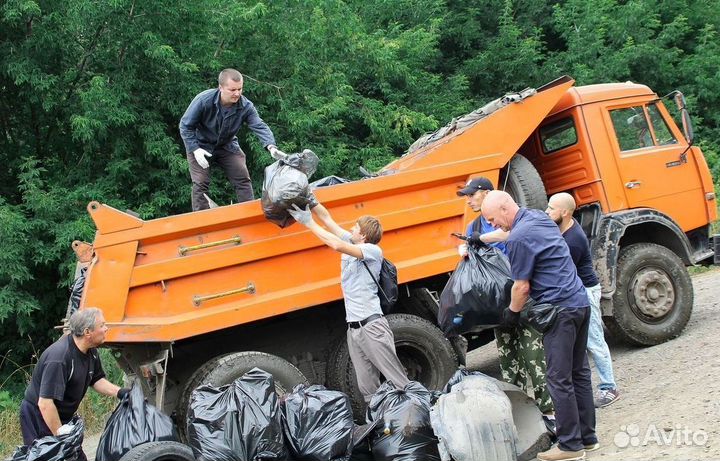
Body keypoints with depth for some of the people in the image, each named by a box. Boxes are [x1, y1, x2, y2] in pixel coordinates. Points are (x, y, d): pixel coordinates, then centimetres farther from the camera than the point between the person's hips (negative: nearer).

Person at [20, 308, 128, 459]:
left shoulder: (90, 351, -4)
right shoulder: (59, 358, -32)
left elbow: (96, 379, 10)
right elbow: (45, 403, -32)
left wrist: (120, 392, -7)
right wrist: (60, 434, -26)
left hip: (64, 416, 8)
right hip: (40, 417, -8)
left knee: (77, 457, 4)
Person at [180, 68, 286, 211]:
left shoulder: (246, 106, -21)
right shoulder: (203, 100, -28)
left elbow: (259, 126, -28)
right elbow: (185, 126, -19)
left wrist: (271, 146, -47)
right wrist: (195, 149, -28)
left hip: (227, 146, 3)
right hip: (200, 146, -3)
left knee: (243, 180, 0)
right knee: (201, 183, -10)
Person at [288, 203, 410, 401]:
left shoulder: (373, 250, -7)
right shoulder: (350, 243, 14)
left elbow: (338, 245, -20)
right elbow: (327, 219, 14)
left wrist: (308, 222, -14)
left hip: (372, 326, -7)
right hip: (353, 329, 7)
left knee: (399, 382, -6)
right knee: (368, 389, 3)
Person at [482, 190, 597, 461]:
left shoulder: (519, 238, -16)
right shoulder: (539, 217, 13)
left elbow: (522, 287, -11)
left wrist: (511, 313, 5)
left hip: (560, 310, -10)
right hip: (580, 303, 10)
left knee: (559, 380, -2)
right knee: (579, 373, 15)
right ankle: (587, 437, 23)